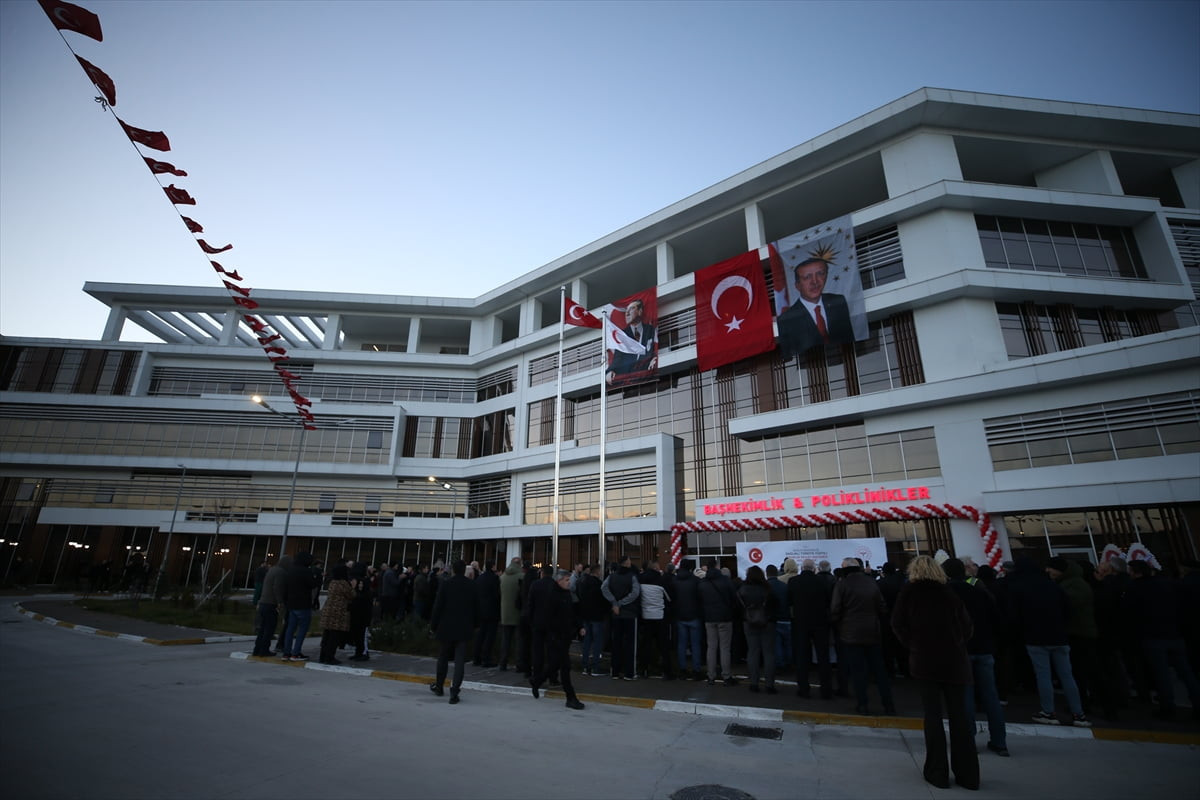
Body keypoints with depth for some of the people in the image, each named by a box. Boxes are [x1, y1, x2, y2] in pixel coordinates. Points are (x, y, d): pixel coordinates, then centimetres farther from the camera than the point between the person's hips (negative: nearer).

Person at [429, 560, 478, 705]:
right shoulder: (472, 587, -2)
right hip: (465, 630, 0)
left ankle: (439, 686, 33)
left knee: (443, 658, 18)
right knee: (460, 660, 2)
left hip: (446, 628, 0)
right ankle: (454, 692, -4)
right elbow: (476, 609, 4)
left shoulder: (445, 586, -9)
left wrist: (434, 625, 4)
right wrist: (474, 625, 16)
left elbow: (437, 607, -7)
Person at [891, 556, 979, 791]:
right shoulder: (949, 592, 8)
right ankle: (968, 774, 15)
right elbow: (966, 624, 4)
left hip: (925, 659, -2)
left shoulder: (910, 590, 2)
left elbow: (897, 623, -4)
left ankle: (938, 772, 9)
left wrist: (913, 646, 7)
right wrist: (958, 646, 12)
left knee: (933, 714, 5)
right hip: (954, 659, 3)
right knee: (959, 715, 9)